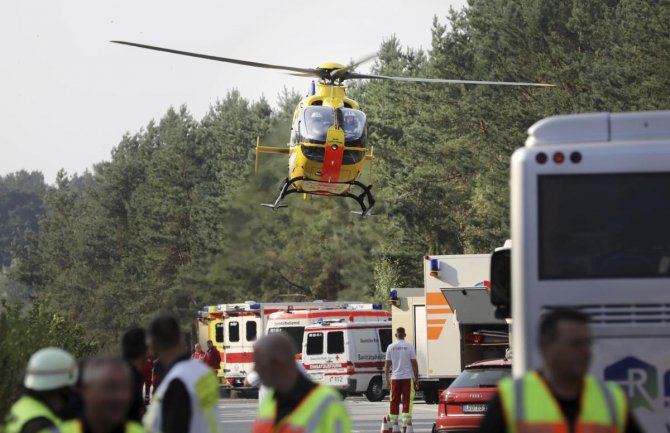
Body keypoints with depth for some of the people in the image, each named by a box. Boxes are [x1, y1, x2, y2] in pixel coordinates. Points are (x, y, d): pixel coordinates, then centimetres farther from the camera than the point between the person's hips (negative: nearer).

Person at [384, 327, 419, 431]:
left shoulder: (390, 347, 2)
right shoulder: (409, 347, -4)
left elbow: (387, 364, 4)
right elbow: (414, 364, -4)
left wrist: (386, 378, 12)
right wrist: (416, 378, 4)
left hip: (395, 378, 2)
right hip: (408, 377, -2)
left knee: (394, 402, 9)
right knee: (407, 401, -2)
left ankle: (394, 423, 12)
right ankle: (405, 425, -10)